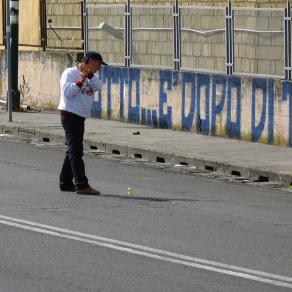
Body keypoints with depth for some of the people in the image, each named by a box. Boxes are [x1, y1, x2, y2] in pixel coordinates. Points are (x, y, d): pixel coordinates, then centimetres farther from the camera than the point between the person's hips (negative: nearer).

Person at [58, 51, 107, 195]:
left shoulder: (90, 77, 16)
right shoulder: (70, 73, -8)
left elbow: (98, 87, 1)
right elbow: (67, 93, -18)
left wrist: (90, 75, -10)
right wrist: (80, 81, -20)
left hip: (80, 117, 9)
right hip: (70, 114, -9)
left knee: (73, 151, 13)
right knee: (76, 151, -12)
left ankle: (66, 183, 21)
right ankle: (81, 185, -18)